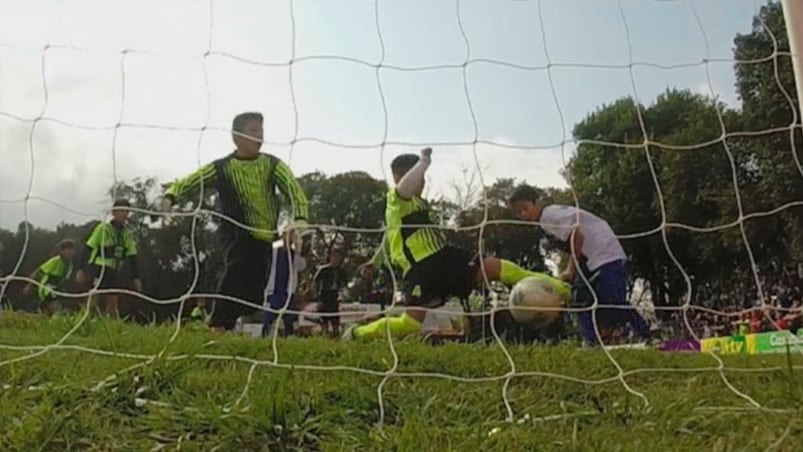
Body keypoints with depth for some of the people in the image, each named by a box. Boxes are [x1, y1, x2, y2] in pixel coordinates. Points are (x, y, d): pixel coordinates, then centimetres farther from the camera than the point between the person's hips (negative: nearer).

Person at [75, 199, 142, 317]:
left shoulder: (127, 234, 10)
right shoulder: (103, 228, -5)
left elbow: (132, 257, 13)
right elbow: (87, 249, -4)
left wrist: (135, 277, 10)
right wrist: (81, 269, -8)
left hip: (113, 272, 5)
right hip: (98, 269, -5)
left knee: (114, 302, 3)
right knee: (94, 300, -14)